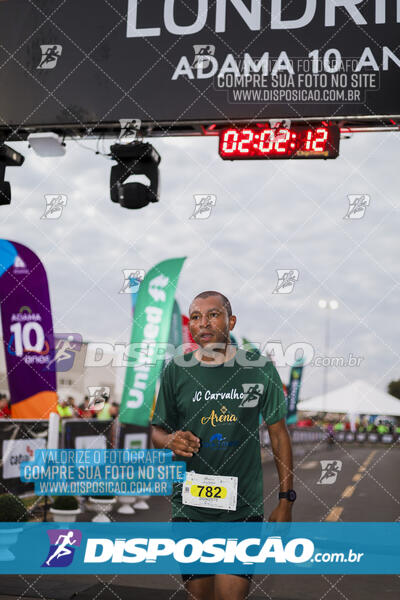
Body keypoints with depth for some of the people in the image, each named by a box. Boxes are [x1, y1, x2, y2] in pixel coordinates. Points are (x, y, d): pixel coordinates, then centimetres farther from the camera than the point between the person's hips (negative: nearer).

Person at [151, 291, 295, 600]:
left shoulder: (260, 369, -2)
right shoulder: (176, 370, 1)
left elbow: (279, 434, 5)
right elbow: (157, 430, 10)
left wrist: (286, 500, 3)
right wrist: (170, 440, -14)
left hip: (244, 507, -2)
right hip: (190, 504, 2)